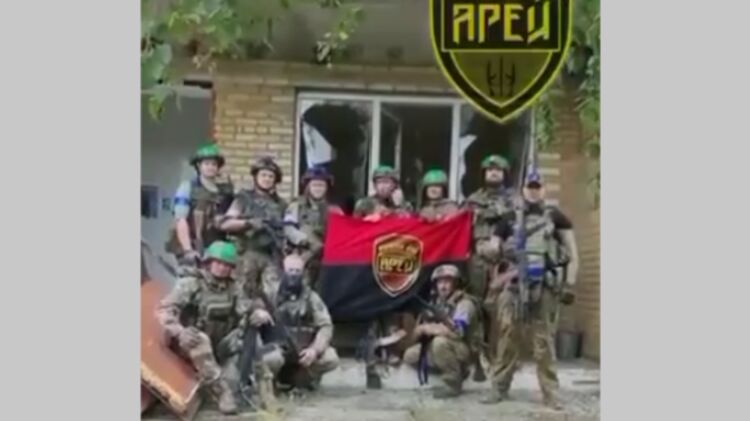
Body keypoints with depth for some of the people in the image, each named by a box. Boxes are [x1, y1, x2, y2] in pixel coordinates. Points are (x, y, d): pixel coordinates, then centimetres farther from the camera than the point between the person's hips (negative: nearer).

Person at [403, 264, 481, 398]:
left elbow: (457, 332, -32)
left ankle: (453, 384, -17)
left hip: (464, 351, -8)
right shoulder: (435, 303, 6)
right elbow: (417, 331, 5)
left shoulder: (464, 303, -17)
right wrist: (423, 329, -20)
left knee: (440, 341, -35)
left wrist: (430, 328, -19)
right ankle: (456, 371, 6)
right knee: (410, 356, -1)